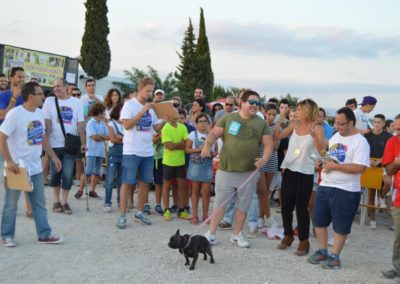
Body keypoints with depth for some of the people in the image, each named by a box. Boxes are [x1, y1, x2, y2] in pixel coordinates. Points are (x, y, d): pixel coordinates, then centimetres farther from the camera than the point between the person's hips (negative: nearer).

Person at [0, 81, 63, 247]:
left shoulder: (40, 113, 6)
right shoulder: (15, 114, -16)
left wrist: (53, 156, 14)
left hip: (35, 167, 7)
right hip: (17, 167, -7)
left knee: (39, 203, 12)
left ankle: (44, 235, 21)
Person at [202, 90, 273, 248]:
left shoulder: (261, 123, 6)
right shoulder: (228, 118, 3)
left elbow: (268, 144, 3)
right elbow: (214, 133, 0)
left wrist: (265, 159, -15)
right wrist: (207, 145, -20)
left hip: (249, 172, 2)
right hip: (226, 170, -2)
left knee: (243, 204, 11)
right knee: (220, 202, 5)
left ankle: (237, 234, 26)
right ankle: (211, 233, 15)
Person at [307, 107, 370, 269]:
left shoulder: (360, 142, -12)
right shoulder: (335, 137, 11)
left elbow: (360, 168, -22)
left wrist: (334, 166, -20)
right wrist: (325, 164, 0)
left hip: (346, 191, -7)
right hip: (325, 187, 7)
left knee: (340, 226, 5)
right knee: (319, 221, 11)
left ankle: (335, 257, 18)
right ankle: (322, 252, 26)